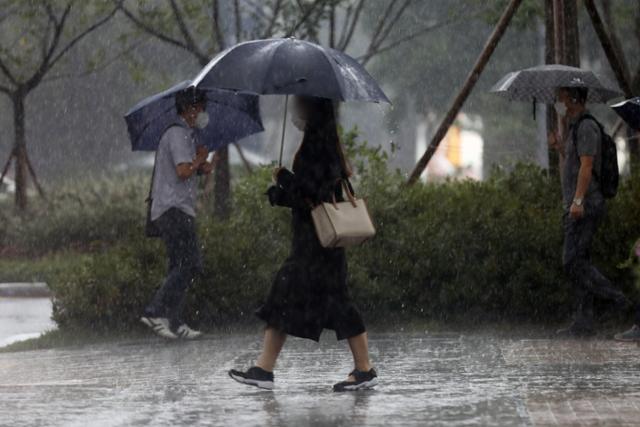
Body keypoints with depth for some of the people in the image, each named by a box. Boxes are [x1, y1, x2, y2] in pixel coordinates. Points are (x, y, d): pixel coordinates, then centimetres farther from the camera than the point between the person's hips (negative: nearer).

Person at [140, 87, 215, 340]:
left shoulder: (183, 134, 23)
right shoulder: (179, 134, -11)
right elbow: (183, 171, -22)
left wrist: (201, 167, 7)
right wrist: (200, 159, -5)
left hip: (172, 210, 11)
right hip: (174, 208, -11)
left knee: (180, 267, 9)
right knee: (190, 265, -16)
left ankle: (174, 322, 6)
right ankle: (156, 312, -21)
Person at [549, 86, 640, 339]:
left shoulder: (587, 126, -11)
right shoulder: (575, 128, 21)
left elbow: (586, 166, -20)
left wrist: (578, 200, -28)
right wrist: (560, 148, 14)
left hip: (585, 207, -10)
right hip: (576, 209, 10)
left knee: (573, 262, -14)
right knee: (579, 264, 6)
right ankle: (583, 323, 4)